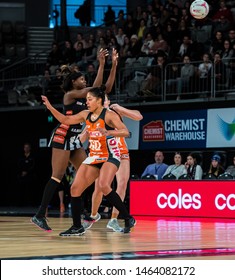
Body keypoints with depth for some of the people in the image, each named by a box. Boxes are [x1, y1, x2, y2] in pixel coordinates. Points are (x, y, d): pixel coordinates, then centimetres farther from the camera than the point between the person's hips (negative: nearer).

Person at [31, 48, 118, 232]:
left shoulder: (82, 97, 15)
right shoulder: (70, 95, -8)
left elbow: (106, 88, 11)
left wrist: (114, 65, 6)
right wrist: (101, 64, -20)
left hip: (75, 140, 9)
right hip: (63, 137, -9)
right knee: (57, 176, -14)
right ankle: (40, 215, -15)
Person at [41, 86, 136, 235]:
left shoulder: (109, 115, -13)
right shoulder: (86, 115, 7)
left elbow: (125, 132, -23)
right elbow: (66, 120, 19)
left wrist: (108, 132, -39)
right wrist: (50, 107, 10)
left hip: (110, 157, -8)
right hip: (94, 157, 8)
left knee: (104, 185, -31)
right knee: (75, 188, 0)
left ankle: (128, 219, -20)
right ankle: (77, 227, 11)